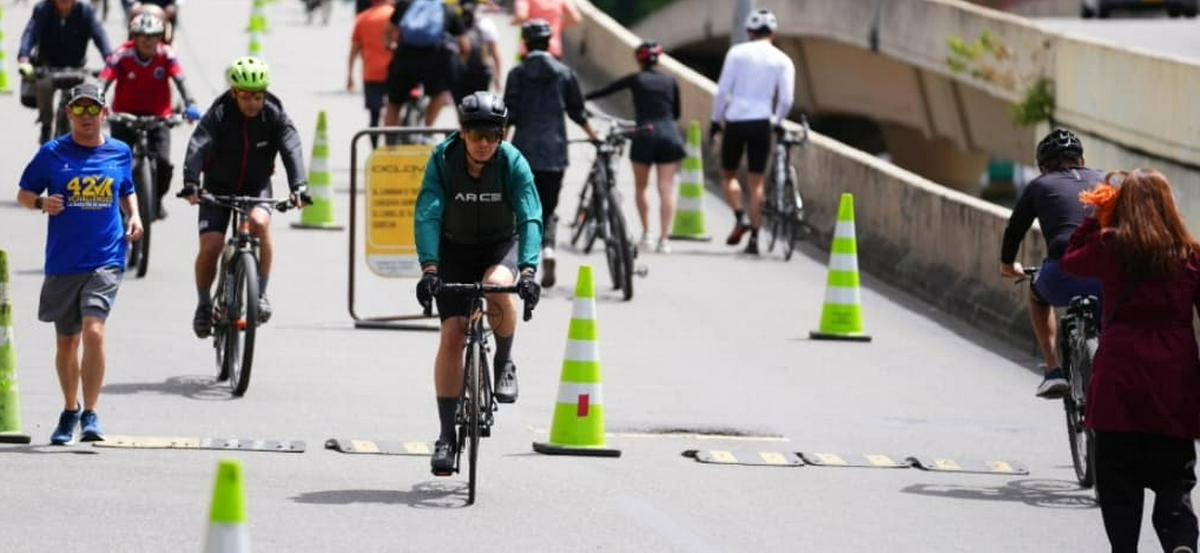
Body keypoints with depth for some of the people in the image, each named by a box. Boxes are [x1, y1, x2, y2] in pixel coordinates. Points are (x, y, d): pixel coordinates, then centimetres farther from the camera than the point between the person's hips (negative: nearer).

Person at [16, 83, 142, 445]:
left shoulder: (119, 153, 5)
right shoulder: (52, 154, 1)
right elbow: (23, 194, 7)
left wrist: (134, 216, 3)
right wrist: (41, 203, -14)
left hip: (105, 261, -1)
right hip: (62, 262, 1)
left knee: (93, 331, -20)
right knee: (66, 341, 12)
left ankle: (91, 415, -14)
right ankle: (70, 412, 32)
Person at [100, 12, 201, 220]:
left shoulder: (166, 55, -12)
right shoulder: (122, 55, -17)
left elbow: (179, 80, -22)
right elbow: (104, 81, -25)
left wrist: (190, 104, -39)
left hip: (157, 116, 1)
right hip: (125, 115, -1)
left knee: (163, 163, -15)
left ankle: (157, 200, 13)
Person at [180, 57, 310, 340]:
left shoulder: (274, 115, -14)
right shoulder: (219, 114, -19)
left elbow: (291, 149, -25)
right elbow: (197, 148, -31)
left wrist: (299, 186, -42)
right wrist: (191, 184, -48)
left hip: (256, 186, 0)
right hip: (218, 187, 0)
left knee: (259, 222, -31)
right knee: (210, 245, -15)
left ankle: (260, 293, -17)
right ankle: (204, 305, 10)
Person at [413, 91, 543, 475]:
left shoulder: (513, 163, -21)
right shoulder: (443, 159, -20)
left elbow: (530, 218, -27)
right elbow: (427, 215, -27)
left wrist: (528, 270, -42)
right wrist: (429, 268, -41)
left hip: (501, 245, -1)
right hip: (455, 249, 1)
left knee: (497, 285, -35)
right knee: (452, 334, -12)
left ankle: (504, 363, -8)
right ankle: (446, 434, -5)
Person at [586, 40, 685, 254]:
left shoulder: (635, 79, 4)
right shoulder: (670, 81, 12)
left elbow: (605, 91, 9)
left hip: (645, 135, -2)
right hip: (669, 135, 2)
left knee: (641, 187, 17)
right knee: (666, 188, -1)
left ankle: (645, 234, 13)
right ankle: (664, 239, -8)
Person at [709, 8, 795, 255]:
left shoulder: (737, 52, 0)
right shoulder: (783, 60, 3)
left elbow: (723, 90, -4)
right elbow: (786, 100, -3)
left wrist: (716, 120, 7)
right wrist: (776, 122, 15)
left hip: (735, 121, -1)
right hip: (761, 123, 1)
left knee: (728, 174, 15)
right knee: (756, 181, 7)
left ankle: (739, 218, -7)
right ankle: (754, 237, 3)